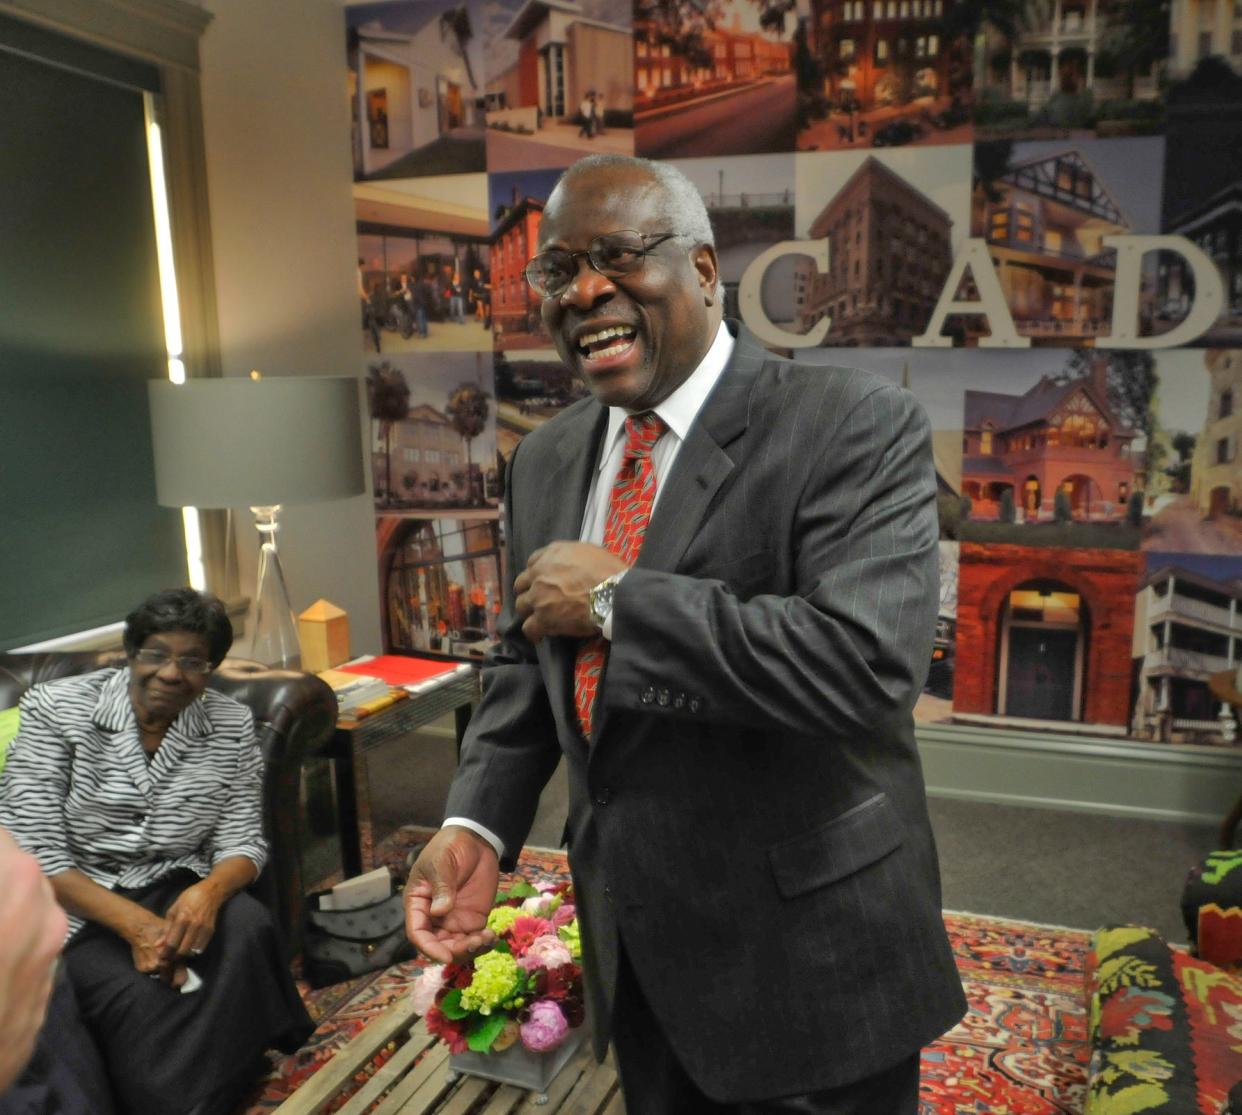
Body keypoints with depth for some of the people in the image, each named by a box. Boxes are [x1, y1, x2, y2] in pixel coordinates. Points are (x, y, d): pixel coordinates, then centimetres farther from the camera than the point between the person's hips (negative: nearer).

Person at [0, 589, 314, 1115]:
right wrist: (135, 923, -25)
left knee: (248, 929, -28)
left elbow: (242, 840, -1)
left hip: (179, 889, 3)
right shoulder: (55, 709, -9)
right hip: (76, 902, -3)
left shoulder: (233, 724, -2)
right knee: (141, 999, -31)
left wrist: (209, 891, -27)